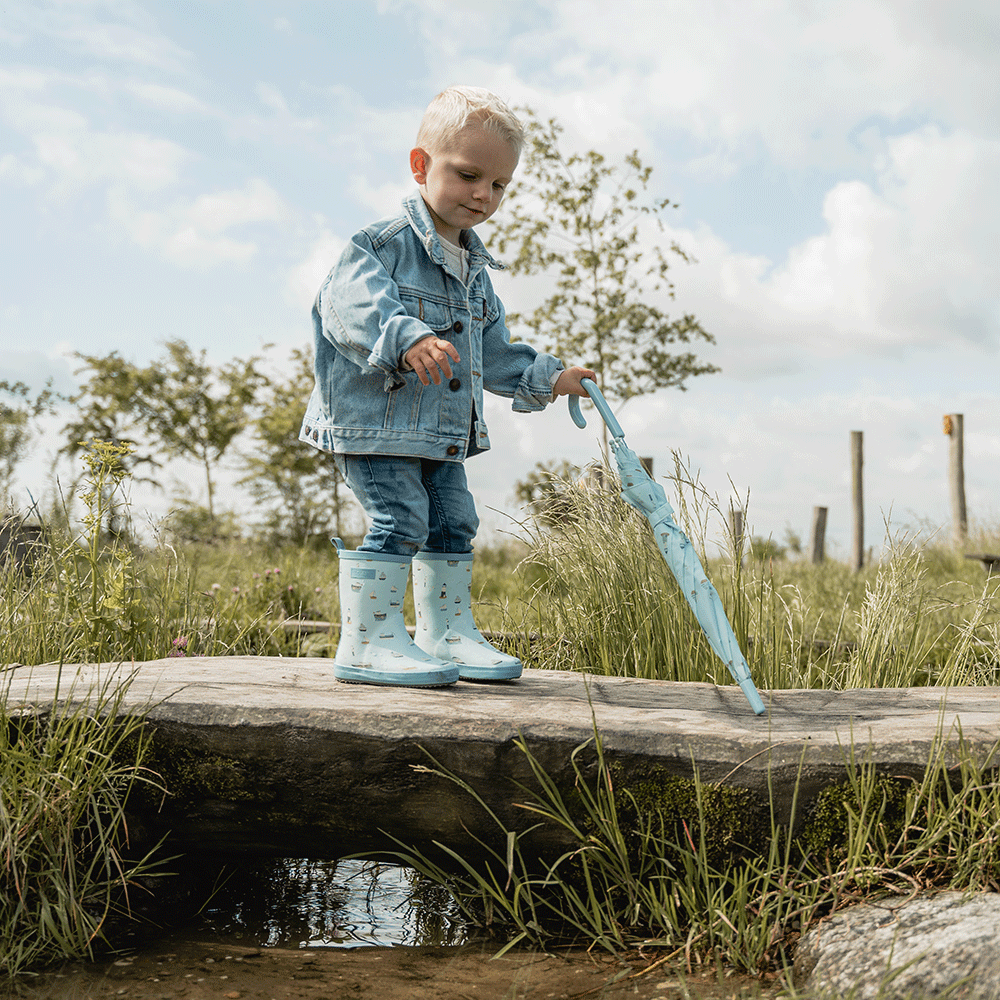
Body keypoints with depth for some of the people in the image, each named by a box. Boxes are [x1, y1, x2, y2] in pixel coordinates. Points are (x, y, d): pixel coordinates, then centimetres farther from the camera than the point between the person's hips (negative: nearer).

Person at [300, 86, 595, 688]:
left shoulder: (475, 271, 16)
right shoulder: (384, 244, -10)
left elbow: (494, 350, 26)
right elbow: (350, 304, -28)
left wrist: (546, 378, 19)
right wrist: (406, 337, -44)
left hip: (441, 433, 9)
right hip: (375, 420, -9)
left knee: (453, 523, 11)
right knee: (397, 519, -15)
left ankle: (448, 632, 23)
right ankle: (370, 641, -8)